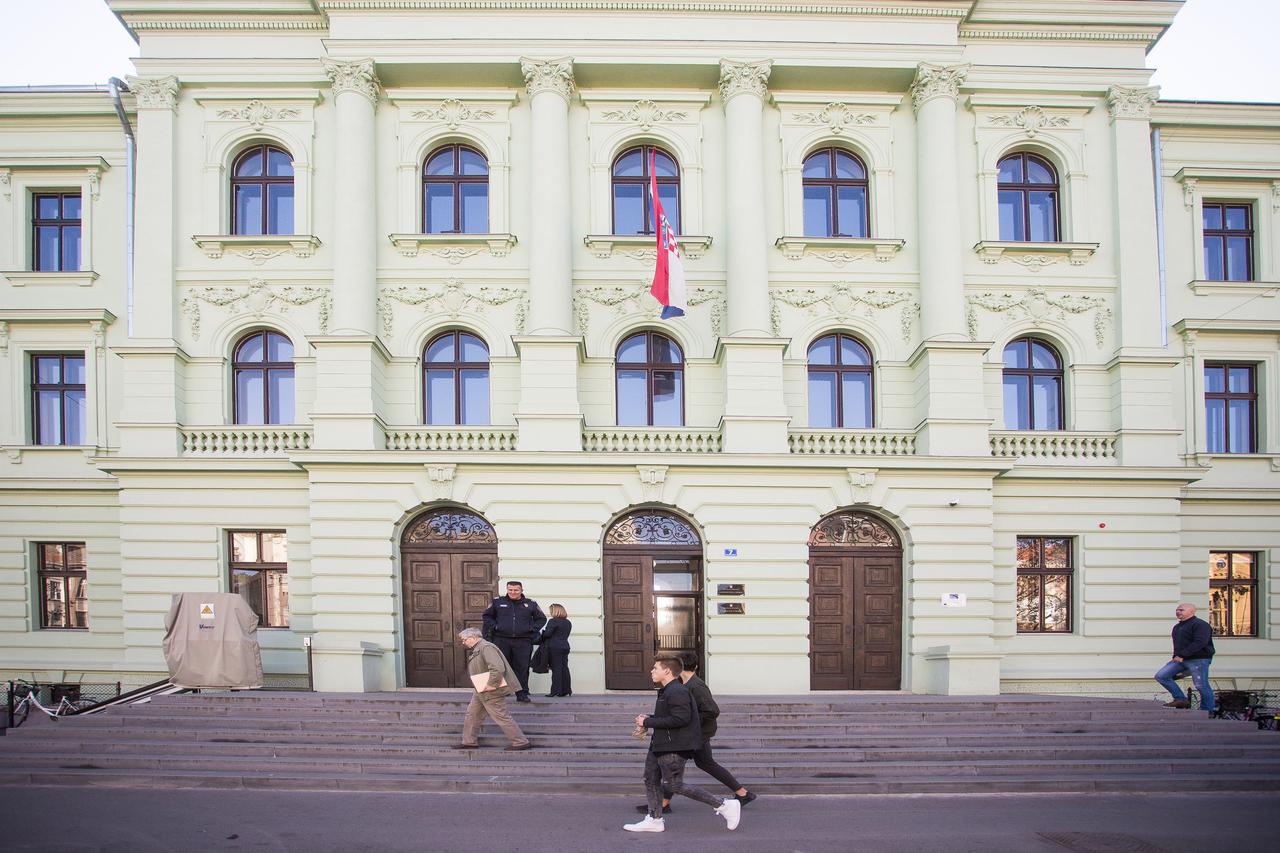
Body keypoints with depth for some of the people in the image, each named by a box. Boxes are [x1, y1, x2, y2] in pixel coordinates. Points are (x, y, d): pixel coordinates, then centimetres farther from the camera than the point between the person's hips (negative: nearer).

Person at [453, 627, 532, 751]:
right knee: (472, 715, 15)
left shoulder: (486, 647, -20)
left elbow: (498, 668, -31)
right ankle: (469, 741, 28)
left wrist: (491, 685, -26)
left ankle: (521, 742, 4)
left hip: (492, 693, -11)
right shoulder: (475, 650, 14)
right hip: (481, 693, 11)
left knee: (502, 717, -4)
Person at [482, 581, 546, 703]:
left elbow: (541, 619, 17)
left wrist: (532, 629, 3)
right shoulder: (497, 602, 6)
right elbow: (487, 616, 16)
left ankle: (522, 694, 8)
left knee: (522, 668, 0)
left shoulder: (531, 604, 8)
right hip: (501, 640, 0)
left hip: (523, 642, 0)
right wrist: (494, 627, 0)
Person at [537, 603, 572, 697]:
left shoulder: (553, 621, -12)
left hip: (554, 648, -7)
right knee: (564, 668, 8)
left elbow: (547, 634, -15)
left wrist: (539, 639, 4)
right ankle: (566, 690, 8)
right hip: (565, 646, 7)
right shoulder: (568, 623, 12)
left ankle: (556, 690, -6)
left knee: (556, 669, -5)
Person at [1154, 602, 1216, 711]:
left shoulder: (1200, 625, -10)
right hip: (1180, 660, 9)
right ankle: (1180, 699, 3)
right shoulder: (1177, 627, 20)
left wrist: (1182, 655, -23)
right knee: (1161, 676, -2)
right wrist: (1176, 657, 15)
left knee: (1201, 686, -6)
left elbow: (1199, 643, -21)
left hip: (1199, 660, -8)